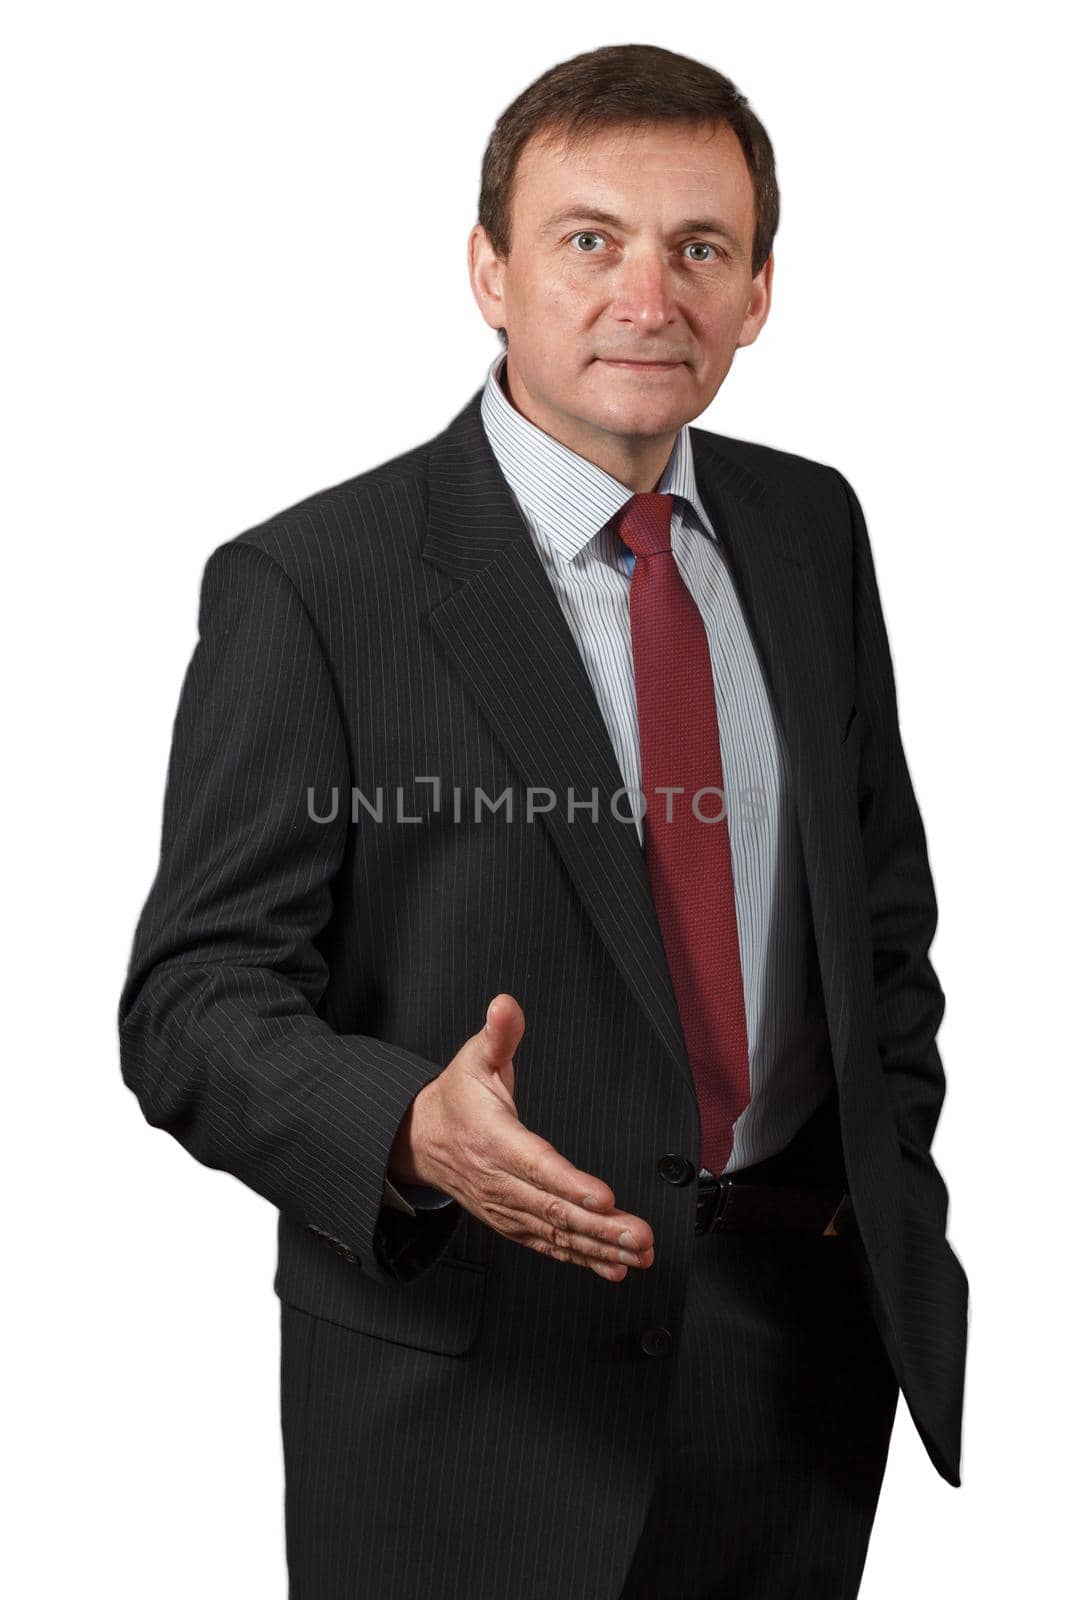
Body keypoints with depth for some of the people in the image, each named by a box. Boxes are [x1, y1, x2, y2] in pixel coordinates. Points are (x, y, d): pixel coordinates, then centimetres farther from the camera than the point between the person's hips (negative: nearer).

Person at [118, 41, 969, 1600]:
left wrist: (888, 1173, 6)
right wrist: (415, 1126, -34)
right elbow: (195, 1001, -16)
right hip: (477, 1386, -5)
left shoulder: (810, 526, 4)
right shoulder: (308, 588, -14)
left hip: (800, 1328, 5)